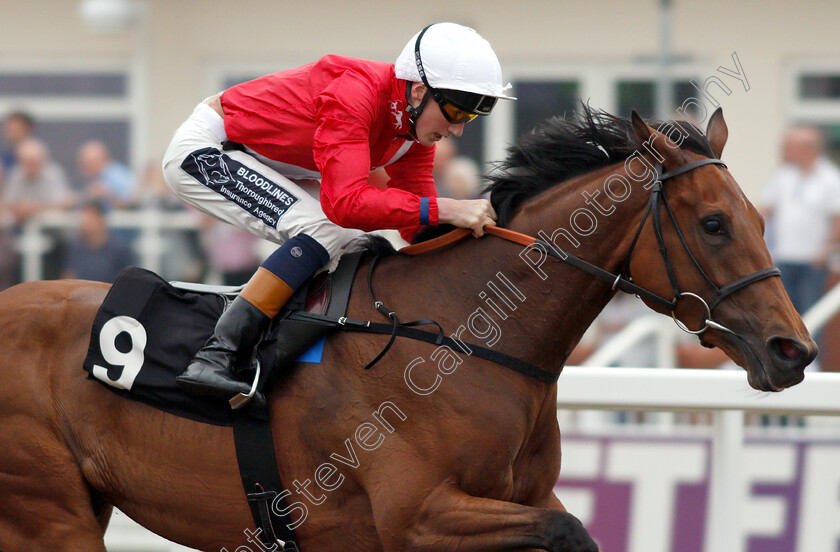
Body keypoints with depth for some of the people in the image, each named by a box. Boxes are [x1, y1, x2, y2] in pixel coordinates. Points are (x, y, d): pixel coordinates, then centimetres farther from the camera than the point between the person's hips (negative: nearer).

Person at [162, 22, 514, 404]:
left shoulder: (416, 126, -3)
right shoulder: (354, 95, -31)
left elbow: (420, 231, 1)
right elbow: (347, 203, -41)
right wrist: (445, 210, -44)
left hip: (252, 164, 10)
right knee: (323, 231, -26)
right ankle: (216, 358, -31)